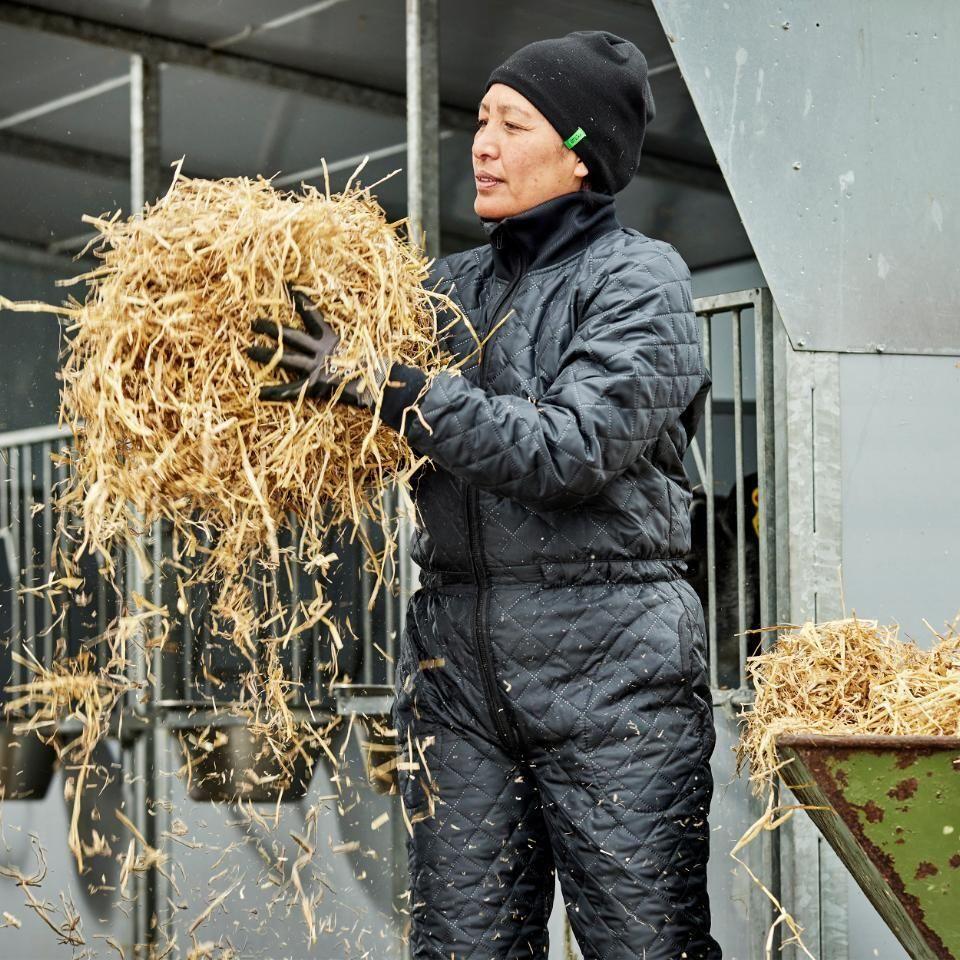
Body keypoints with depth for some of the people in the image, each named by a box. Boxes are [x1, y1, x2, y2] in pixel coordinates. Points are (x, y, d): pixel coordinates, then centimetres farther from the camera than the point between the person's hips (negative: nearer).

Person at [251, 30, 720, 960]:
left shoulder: (638, 276, -2)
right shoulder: (455, 285, 15)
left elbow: (571, 449, -16)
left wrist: (384, 384, -18)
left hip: (608, 662, -5)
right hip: (455, 657, 6)